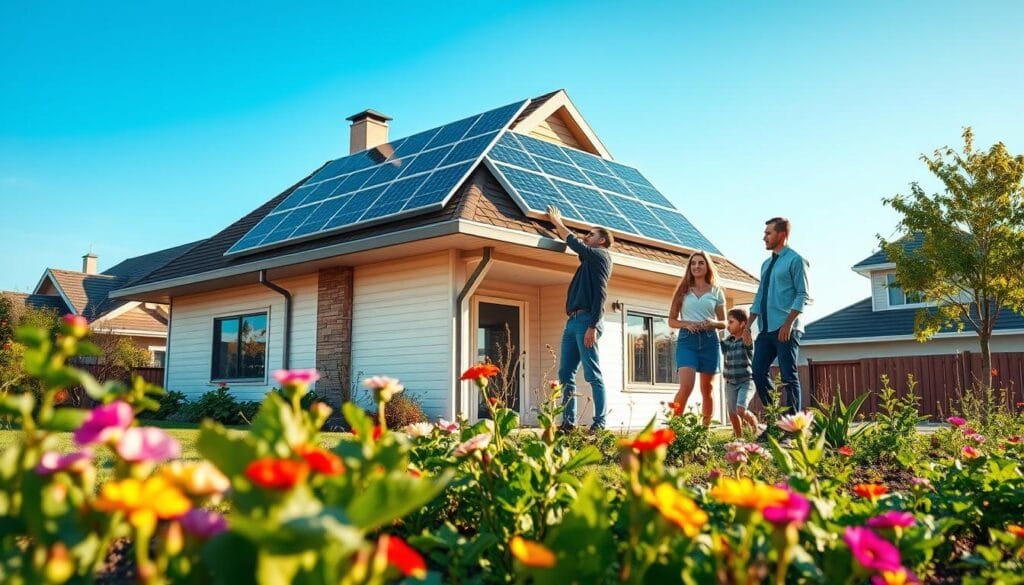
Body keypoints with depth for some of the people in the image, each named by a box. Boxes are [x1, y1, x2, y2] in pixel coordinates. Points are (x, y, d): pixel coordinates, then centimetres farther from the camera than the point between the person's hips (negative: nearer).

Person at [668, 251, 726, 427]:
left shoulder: (716, 291, 10)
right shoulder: (683, 290, 9)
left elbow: (723, 323, 13)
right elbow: (671, 320, 9)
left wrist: (712, 323, -9)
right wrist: (686, 324, -11)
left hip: (709, 341, 2)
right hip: (687, 340, -2)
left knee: (707, 389, 5)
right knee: (686, 386, -18)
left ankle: (706, 427, 14)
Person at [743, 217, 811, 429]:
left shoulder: (795, 260, -3)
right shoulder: (766, 264, 20)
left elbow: (803, 296, -10)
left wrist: (789, 323, -18)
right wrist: (749, 324, 13)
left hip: (785, 330, -8)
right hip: (766, 330, 8)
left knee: (788, 377, -5)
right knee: (758, 373, 3)